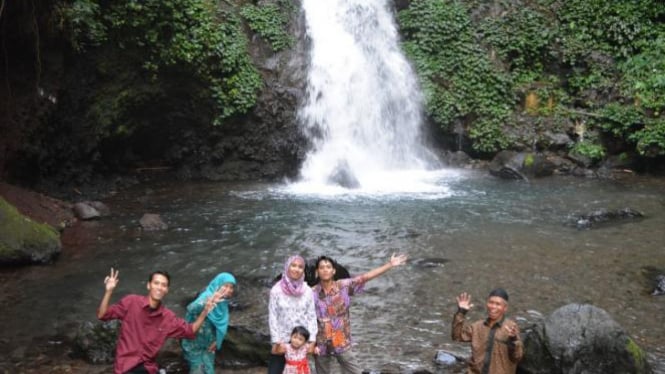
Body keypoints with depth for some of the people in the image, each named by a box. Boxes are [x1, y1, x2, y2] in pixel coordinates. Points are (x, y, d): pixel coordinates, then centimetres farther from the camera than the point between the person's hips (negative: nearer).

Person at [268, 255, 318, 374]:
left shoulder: (307, 291, 0)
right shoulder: (277, 290, -6)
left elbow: (311, 316, 1)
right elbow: (272, 317, -6)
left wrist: (311, 340, -6)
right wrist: (276, 341, -10)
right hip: (282, 341, -2)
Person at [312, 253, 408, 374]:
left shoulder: (344, 286, -5)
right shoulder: (312, 293, -7)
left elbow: (365, 277, -11)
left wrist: (390, 265, -17)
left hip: (342, 343, 0)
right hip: (321, 346, 0)